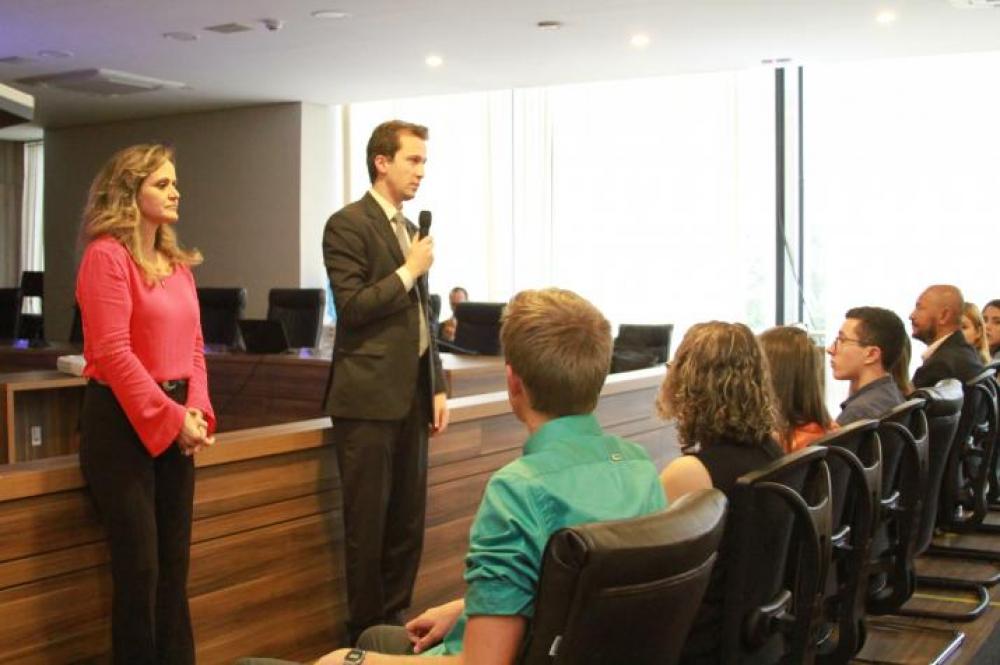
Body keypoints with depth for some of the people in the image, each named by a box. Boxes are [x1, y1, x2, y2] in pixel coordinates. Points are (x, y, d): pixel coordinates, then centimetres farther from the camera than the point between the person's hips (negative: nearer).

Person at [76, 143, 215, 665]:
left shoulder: (178, 263, 13)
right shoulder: (106, 255, -11)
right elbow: (112, 353, -17)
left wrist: (196, 413, -2)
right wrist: (171, 418, -16)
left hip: (175, 421, 7)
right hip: (123, 421, -7)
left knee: (174, 563, 12)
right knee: (139, 566, 0)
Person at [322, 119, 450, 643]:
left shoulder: (409, 228, 16)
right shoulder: (347, 224, -8)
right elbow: (351, 307, -17)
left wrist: (437, 385, 14)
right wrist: (409, 270, -11)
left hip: (412, 395, 7)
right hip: (369, 395, -7)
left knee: (408, 518, 11)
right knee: (368, 521, 1)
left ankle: (396, 617, 24)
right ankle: (366, 630, 13)